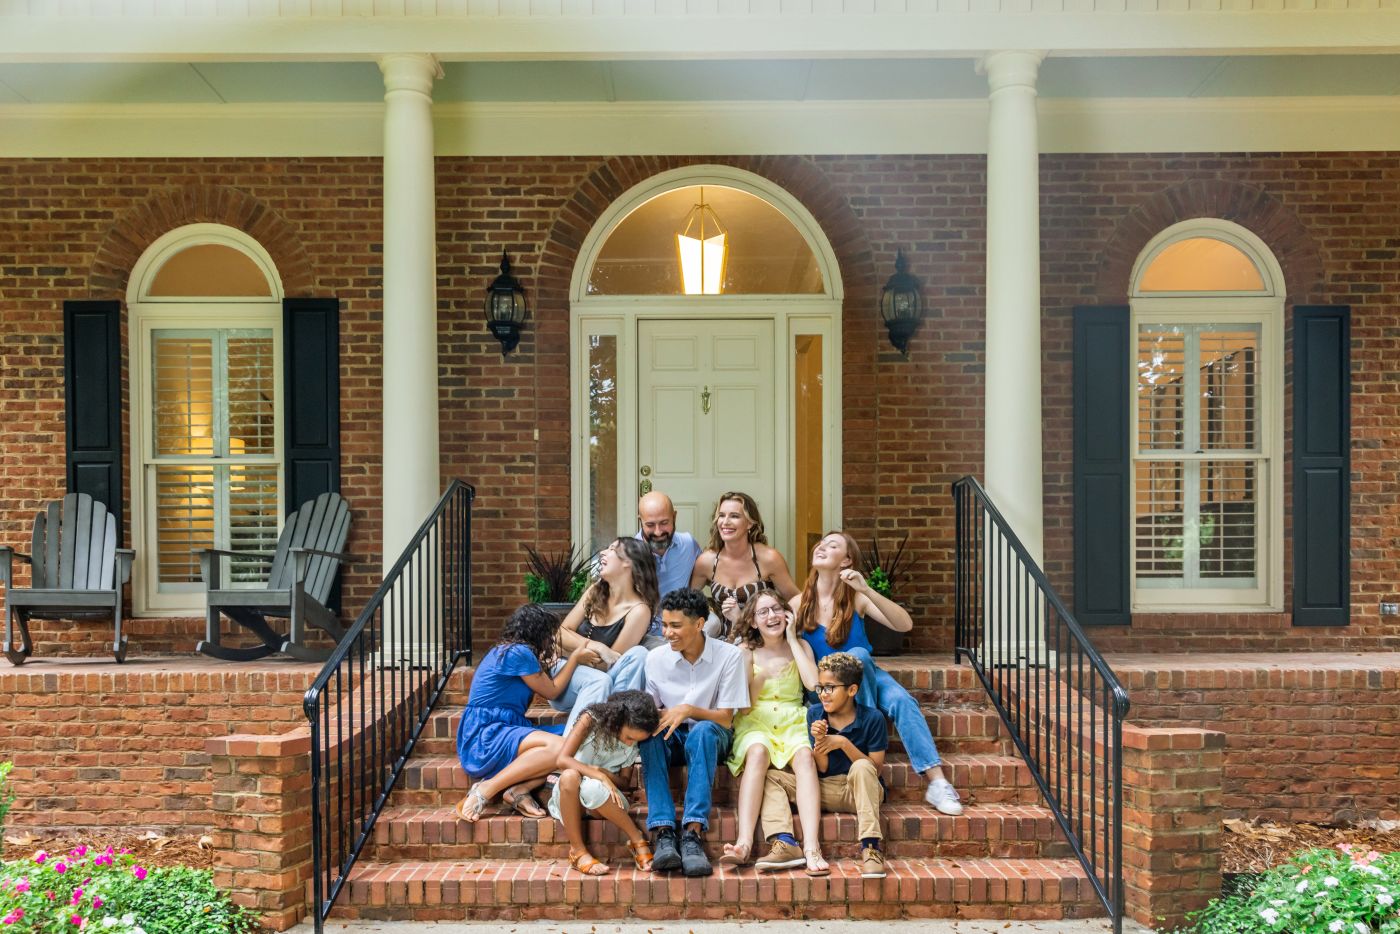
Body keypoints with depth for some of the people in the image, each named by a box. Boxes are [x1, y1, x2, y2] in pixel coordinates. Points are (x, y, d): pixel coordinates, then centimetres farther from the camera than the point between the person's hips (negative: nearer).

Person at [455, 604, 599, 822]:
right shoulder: (519, 653, -11)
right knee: (558, 746, -31)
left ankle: (520, 789, -16)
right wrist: (575, 658, 13)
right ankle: (485, 791, -23)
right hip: (485, 737, -9)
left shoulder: (506, 650, 17)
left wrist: (576, 658, 34)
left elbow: (546, 686, 28)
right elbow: (551, 691, 2)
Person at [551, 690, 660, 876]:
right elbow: (563, 760, -22)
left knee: (592, 788, -37)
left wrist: (604, 773, -17)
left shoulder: (634, 745, -3)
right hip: (569, 795, -1)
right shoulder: (591, 720, -14)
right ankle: (577, 850, -29)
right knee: (569, 776, -39)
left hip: (603, 799, 1)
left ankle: (637, 840, -25)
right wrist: (600, 776, -32)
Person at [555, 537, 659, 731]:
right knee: (599, 681, -33)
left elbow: (609, 664, -11)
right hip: (563, 678, 3)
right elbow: (562, 634, 1)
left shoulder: (638, 610, -10)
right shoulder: (595, 591, 7)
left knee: (637, 654, -31)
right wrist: (595, 646, -17)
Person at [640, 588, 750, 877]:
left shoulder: (729, 655, -9)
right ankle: (663, 833, -42)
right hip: (672, 738, 2)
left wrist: (688, 709, -28)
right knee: (650, 734, -33)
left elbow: (725, 719, -10)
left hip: (712, 738, -2)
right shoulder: (656, 658, -2)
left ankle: (692, 834, -44)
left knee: (703, 730, -37)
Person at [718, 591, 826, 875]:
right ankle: (744, 843, -50)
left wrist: (792, 639, -1)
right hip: (755, 723, -1)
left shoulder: (800, 646, 12)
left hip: (793, 722, 1)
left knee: (805, 756, -34)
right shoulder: (745, 650, 9)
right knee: (758, 752, -36)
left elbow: (814, 683, -8)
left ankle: (812, 849, -48)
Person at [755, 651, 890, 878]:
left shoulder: (872, 718, -8)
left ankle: (870, 847, -39)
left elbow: (875, 768, -10)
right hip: (825, 790, 4)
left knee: (861, 768, -37)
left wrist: (844, 744, -20)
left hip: (861, 791, -4)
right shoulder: (814, 713, 2)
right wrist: (819, 740, -19)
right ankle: (785, 844, -34)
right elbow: (821, 768, 2)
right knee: (771, 777, -11)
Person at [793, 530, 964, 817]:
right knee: (856, 654, -32)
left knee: (902, 701, -29)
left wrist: (866, 590, -29)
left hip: (866, 677, 1)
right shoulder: (799, 605, -4)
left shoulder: (856, 598, -6)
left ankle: (937, 783, -34)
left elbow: (904, 625, -19)